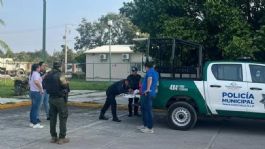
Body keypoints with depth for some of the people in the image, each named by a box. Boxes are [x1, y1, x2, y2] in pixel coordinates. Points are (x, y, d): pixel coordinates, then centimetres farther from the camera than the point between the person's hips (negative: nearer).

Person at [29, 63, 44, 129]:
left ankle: (32, 122, 22)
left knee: (33, 107, 16)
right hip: (37, 92, -10)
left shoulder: (31, 74, 15)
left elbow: (30, 82, 23)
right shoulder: (36, 74, -16)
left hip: (31, 91, 10)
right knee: (36, 108, -6)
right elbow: (36, 82, -33)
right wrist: (41, 89, -24)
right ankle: (35, 123, -2)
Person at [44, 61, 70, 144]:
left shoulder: (48, 75, 4)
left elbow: (45, 85, 7)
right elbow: (65, 85, -18)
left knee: (52, 118, 12)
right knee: (63, 118, 2)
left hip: (51, 98, 7)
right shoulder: (60, 75, -16)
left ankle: (53, 137, 19)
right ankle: (62, 138, 4)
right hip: (60, 99, -6)